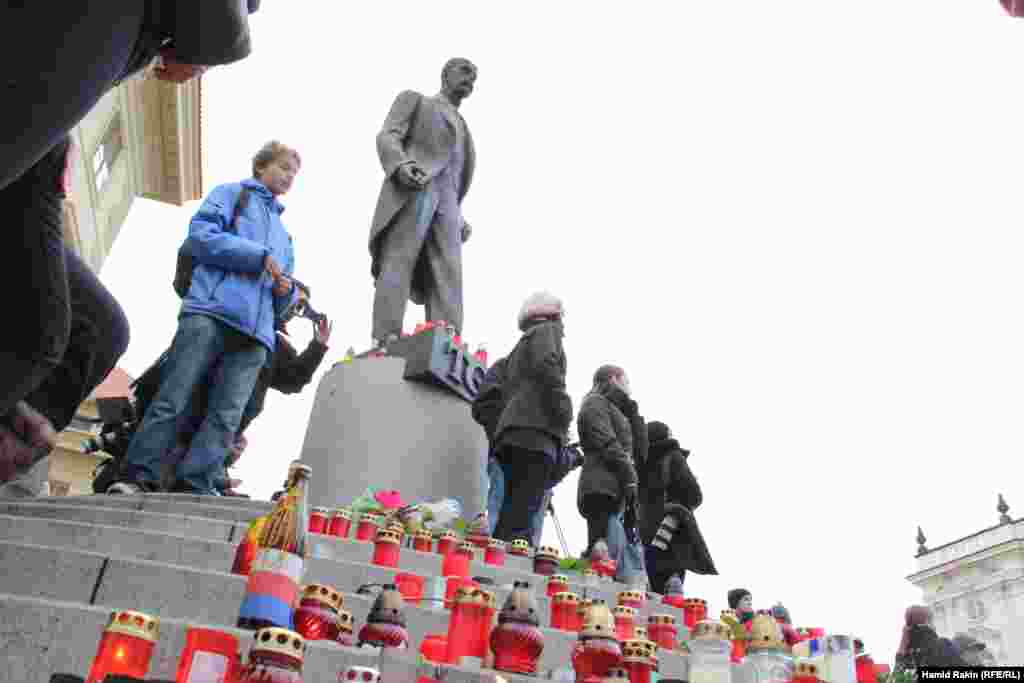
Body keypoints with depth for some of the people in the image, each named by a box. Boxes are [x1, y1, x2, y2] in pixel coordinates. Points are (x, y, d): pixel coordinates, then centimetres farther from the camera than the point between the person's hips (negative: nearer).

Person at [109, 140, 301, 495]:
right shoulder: (231, 193, 19)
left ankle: (192, 490, -15)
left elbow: (281, 303, 34)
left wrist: (287, 291, 9)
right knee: (172, 399, -10)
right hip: (211, 311, -4)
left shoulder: (284, 235, 35)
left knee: (227, 415, -11)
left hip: (256, 332, 5)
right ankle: (136, 478, -6)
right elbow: (200, 235, -1)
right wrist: (259, 256, -6)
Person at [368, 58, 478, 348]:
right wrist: (401, 164, -19)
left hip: (447, 200, 5)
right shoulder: (414, 99, 20)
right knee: (397, 264, -18)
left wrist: (460, 217, 14)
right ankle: (386, 343, -27)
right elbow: (387, 136, 3)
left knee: (448, 278, -12)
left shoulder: (462, 128, 35)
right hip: (413, 190, -5)